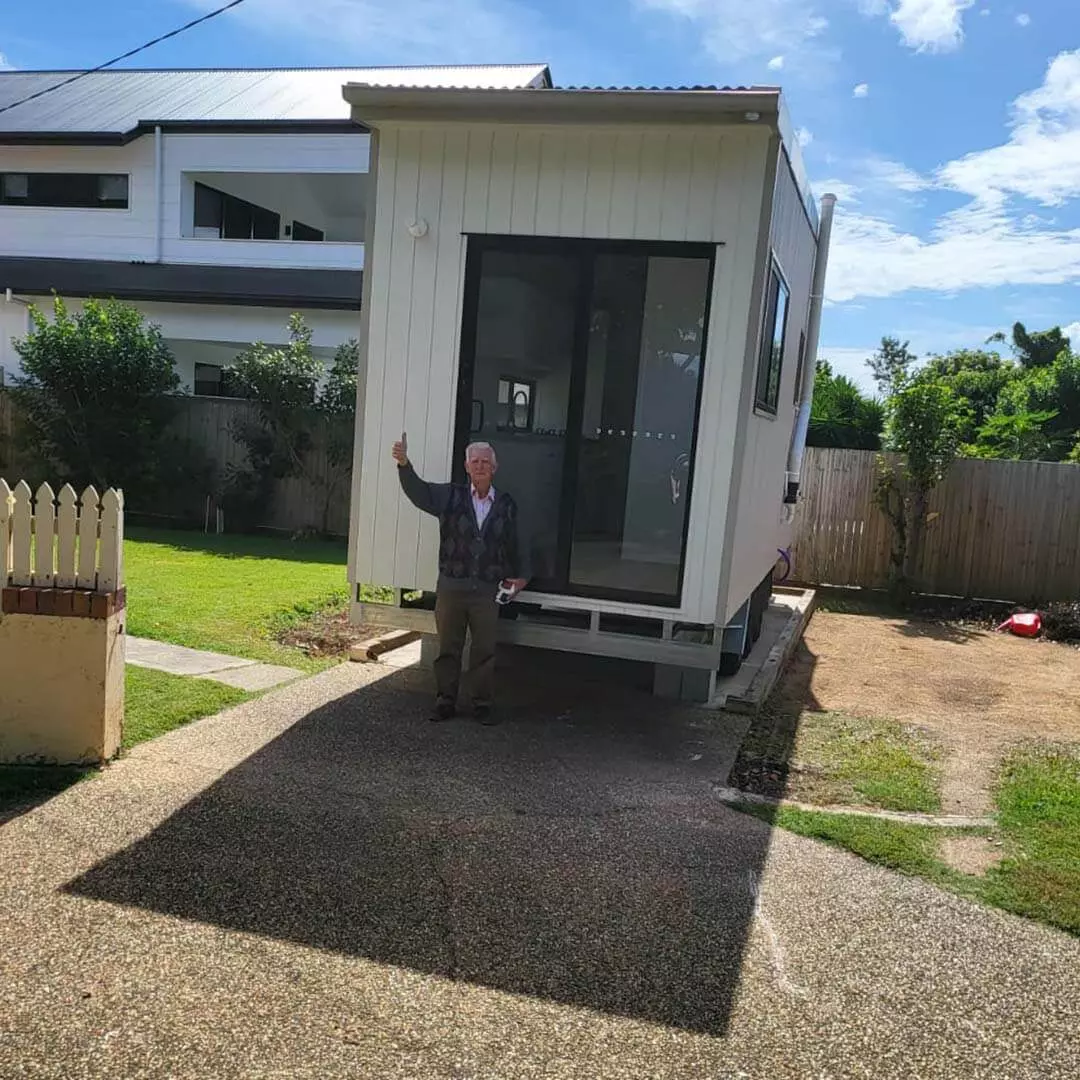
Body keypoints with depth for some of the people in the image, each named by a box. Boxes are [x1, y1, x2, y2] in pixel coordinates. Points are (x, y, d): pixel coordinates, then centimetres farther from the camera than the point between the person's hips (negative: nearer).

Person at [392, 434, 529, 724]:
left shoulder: (506, 505, 6)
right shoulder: (451, 496, 2)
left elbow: (517, 546, 14)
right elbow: (419, 491, -14)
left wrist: (520, 575, 2)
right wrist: (404, 464, -31)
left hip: (487, 590, 1)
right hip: (451, 587, 0)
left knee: (485, 651, 6)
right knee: (448, 648, 9)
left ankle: (482, 703, 18)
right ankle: (445, 701, 20)